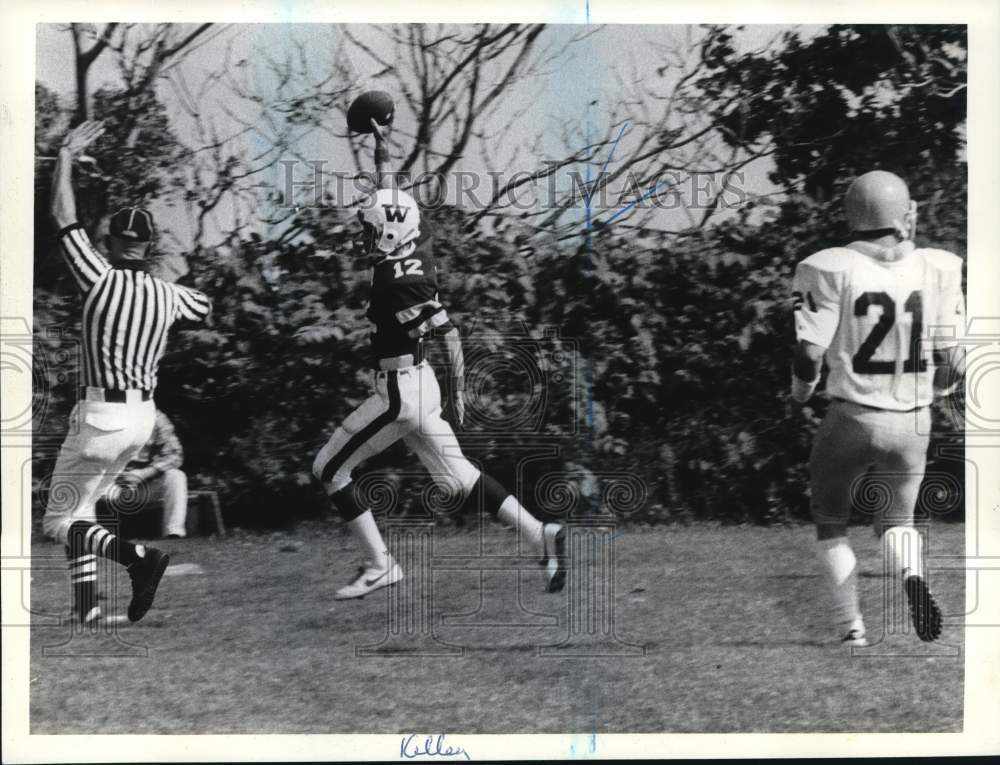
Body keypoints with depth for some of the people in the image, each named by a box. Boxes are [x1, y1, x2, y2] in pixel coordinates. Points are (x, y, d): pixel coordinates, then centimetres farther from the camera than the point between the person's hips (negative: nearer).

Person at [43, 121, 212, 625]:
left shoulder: (101, 280, -13)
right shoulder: (168, 295, 1)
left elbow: (63, 216, -10)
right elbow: (208, 309, 24)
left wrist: (66, 156, -2)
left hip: (101, 415, -6)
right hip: (144, 417, 7)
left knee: (61, 521, 2)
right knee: (79, 505, 22)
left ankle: (137, 556, -21)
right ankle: (85, 605, 17)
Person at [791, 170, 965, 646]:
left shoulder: (831, 269, -11)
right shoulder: (939, 270, -4)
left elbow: (807, 351, -12)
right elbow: (953, 359, 0)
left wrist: (801, 391, 10)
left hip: (852, 418, -2)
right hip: (913, 423, 2)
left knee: (830, 523, 18)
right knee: (898, 520, 22)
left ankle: (852, 628, 8)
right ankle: (912, 574, -10)